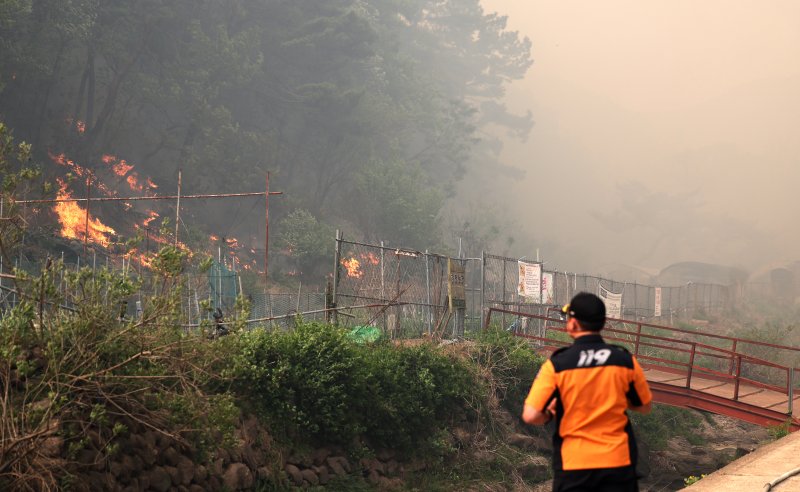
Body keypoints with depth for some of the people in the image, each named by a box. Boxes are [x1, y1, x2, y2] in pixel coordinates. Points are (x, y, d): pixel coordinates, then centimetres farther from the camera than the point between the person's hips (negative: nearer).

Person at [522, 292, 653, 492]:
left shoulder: (556, 364, -11)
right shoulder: (625, 361, -5)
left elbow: (530, 416, -16)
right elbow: (644, 406, 9)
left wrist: (549, 415, 5)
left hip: (572, 462, -1)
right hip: (618, 462, 2)